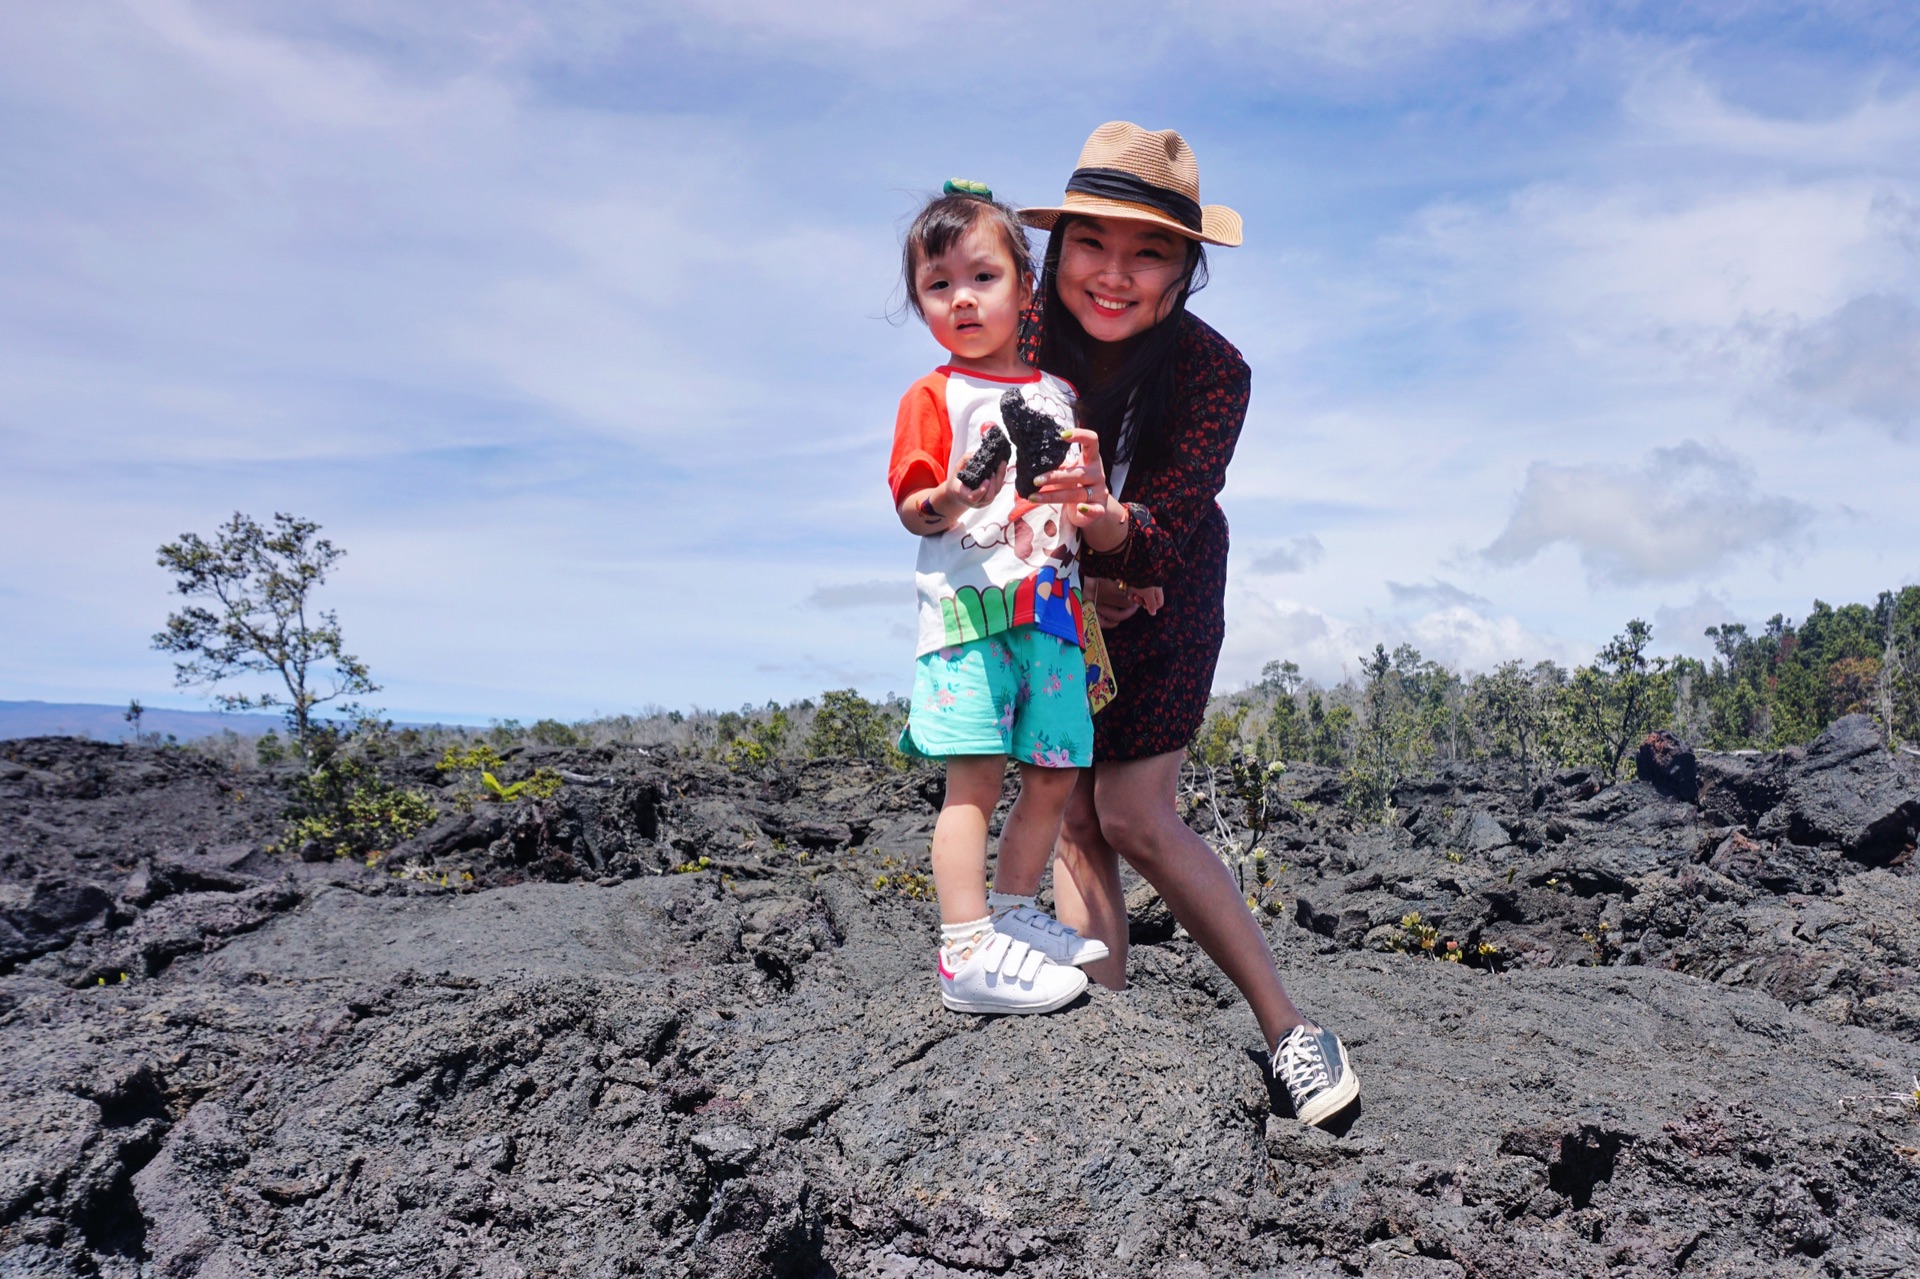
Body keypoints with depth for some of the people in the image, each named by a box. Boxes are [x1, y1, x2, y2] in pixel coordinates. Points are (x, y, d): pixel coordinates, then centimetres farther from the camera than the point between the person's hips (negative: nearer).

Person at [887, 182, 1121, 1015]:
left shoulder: (1058, 393, 18)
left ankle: (1013, 914, 23)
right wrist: (947, 501, -25)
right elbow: (910, 506, -4)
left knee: (1055, 776, 7)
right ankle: (967, 951, -6)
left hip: (1053, 608, 6)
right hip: (970, 604, -5)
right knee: (974, 776, -10)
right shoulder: (933, 397, 3)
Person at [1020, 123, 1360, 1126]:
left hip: (1164, 600, -3)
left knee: (1135, 818, -10)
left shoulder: (1212, 372, -24)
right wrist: (1075, 582, -17)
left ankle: (1289, 1030, 2)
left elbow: (1158, 541, -30)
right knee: (1073, 817, -2)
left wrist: (1104, 519, -52)